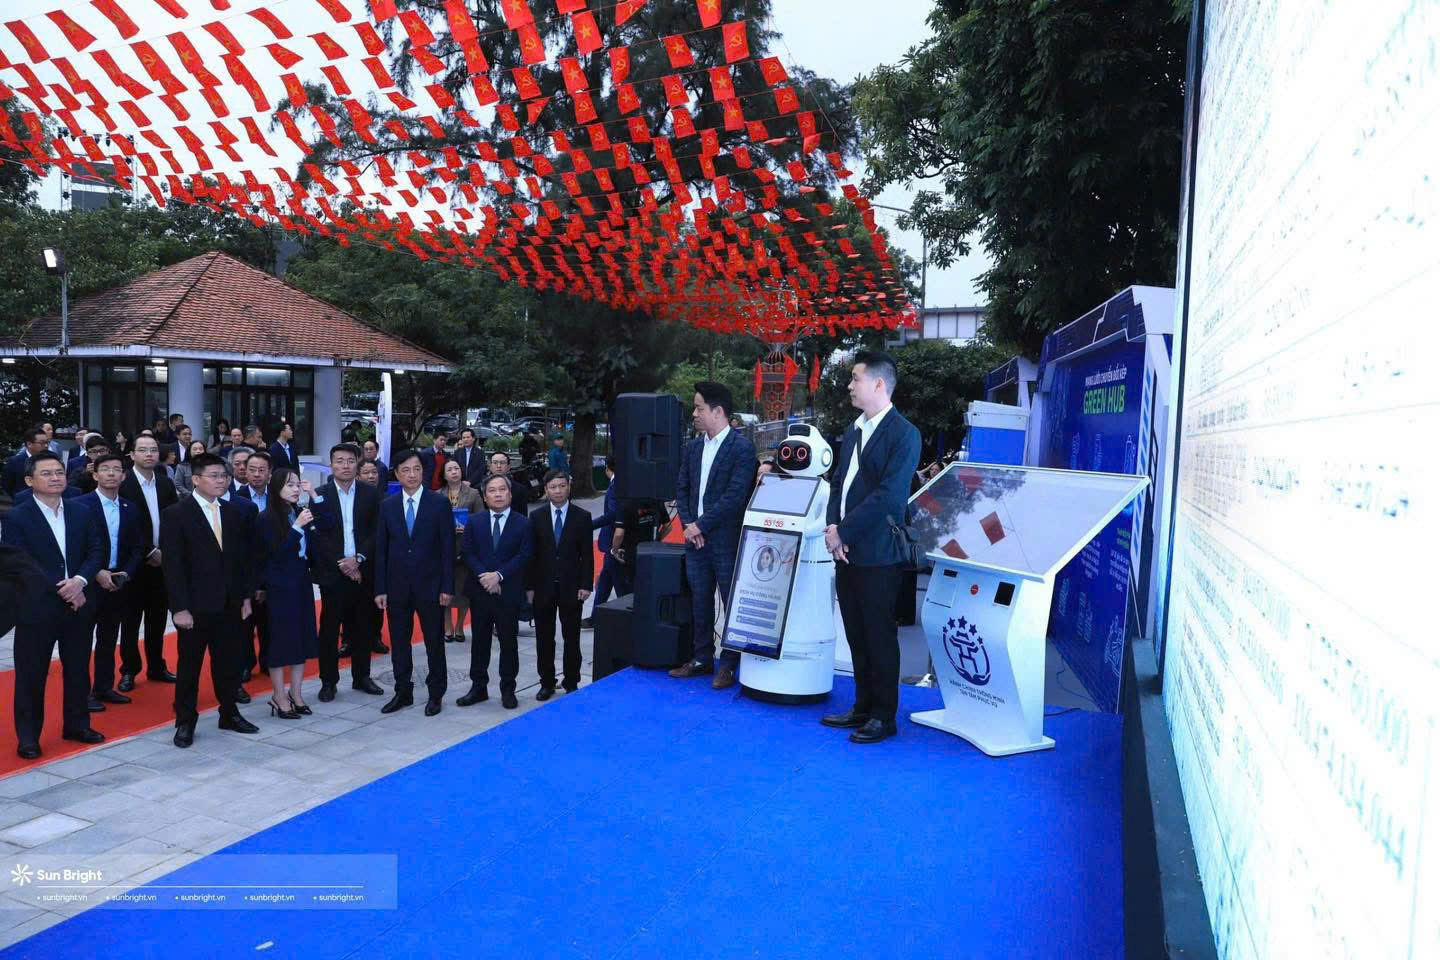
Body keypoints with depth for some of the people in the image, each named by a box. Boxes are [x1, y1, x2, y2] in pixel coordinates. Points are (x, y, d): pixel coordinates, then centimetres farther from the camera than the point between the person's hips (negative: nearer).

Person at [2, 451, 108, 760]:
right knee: (31, 674, 5)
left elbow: (97, 551, 4)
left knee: (78, 669, 13)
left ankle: (77, 724, 27)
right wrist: (62, 590, -16)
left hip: (79, 604, 4)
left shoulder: (83, 512, 7)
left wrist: (80, 580, -14)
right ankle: (28, 735, 16)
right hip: (36, 607, -4)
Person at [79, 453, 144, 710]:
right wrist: (96, 573, -17)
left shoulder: (131, 509, 8)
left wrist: (126, 573, -6)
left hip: (118, 582, 5)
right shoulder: (81, 504, -8)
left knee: (109, 639, 12)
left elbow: (137, 547, 9)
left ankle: (104, 687, 21)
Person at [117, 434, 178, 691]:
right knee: (131, 619, 6)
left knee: (157, 618, 12)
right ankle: (129, 671, 16)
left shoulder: (166, 484, 7)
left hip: (162, 561, 5)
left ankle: (156, 667, 23)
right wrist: (150, 552, -15)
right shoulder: (122, 483, -10)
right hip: (134, 562, -5)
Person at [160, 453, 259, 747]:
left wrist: (246, 596, 8)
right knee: (189, 665, 7)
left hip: (230, 604, 4)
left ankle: (229, 714, 26)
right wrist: (179, 607, -14)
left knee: (228, 663, 13)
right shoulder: (176, 514, -7)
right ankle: (185, 722, 20)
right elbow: (173, 565, -10)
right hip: (196, 606, -4)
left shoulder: (235, 513, 8)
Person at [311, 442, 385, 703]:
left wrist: (358, 559, -12)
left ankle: (361, 676, 21)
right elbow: (318, 536, -3)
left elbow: (376, 532, 1)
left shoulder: (370, 493, 4)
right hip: (332, 572, -1)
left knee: (362, 627, 8)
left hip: (362, 571, 1)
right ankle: (328, 681, 13)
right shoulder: (319, 496, 1)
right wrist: (341, 564, -11)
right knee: (329, 628, 3)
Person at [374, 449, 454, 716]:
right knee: (399, 643, 11)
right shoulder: (388, 506, 5)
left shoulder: (440, 503, -3)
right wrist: (380, 589, 1)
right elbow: (381, 549, 5)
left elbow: (448, 547, -4)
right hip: (397, 586, 3)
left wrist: (447, 587, -9)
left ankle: (435, 694, 20)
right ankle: (403, 692, 25)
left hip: (430, 585, -3)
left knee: (435, 642, 7)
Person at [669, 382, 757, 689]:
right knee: (701, 603, 14)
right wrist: (688, 524, -2)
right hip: (696, 540, 7)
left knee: (732, 603, 3)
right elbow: (681, 489, 14)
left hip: (726, 541, -6)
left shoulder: (741, 448, -10)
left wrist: (701, 526, -16)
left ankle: (729, 665, 12)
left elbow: (735, 496, -17)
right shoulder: (692, 448, 11)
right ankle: (702, 658, 26)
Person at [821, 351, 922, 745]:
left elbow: (888, 494, -18)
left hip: (877, 553, -8)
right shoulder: (853, 431, 15)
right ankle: (863, 707, 27)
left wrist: (844, 531, -16)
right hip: (846, 550, 8)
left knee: (879, 636, 3)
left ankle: (884, 716, 15)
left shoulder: (903, 434, -11)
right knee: (856, 635, 15)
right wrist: (833, 527, -2)